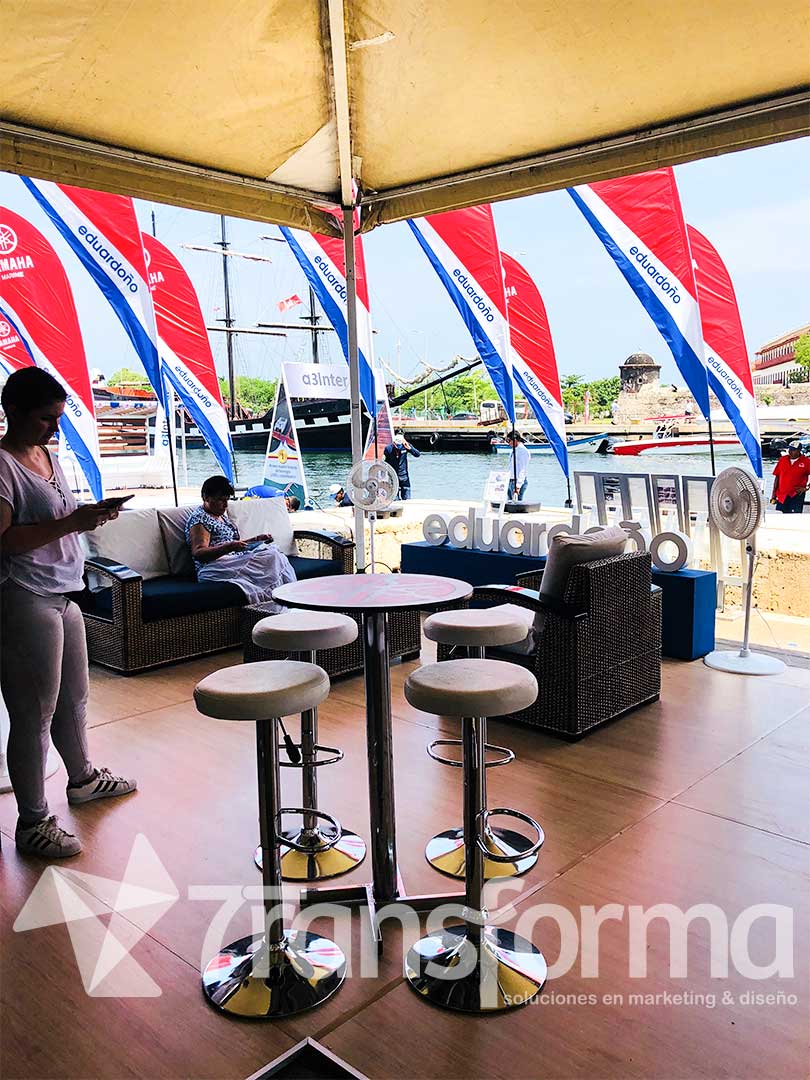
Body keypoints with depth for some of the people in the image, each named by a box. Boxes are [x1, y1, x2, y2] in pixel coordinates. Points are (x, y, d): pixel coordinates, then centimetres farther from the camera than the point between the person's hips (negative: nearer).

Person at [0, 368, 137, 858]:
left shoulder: (48, 456, 13)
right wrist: (70, 523, -23)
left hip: (63, 595, 9)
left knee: (74, 697, 22)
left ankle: (84, 778, 42)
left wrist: (92, 515, 3)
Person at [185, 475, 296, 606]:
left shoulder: (222, 515, 23)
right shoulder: (199, 518, -6)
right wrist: (228, 547, -31)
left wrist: (257, 539, 12)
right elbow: (198, 553, -17)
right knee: (270, 556, -24)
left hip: (236, 562, 9)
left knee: (272, 549, -13)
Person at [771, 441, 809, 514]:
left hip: (797, 495, -3)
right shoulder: (782, 459, 8)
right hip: (782, 496, 3)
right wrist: (774, 493, 9)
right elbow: (777, 477, 12)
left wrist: (805, 488, -6)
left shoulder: (806, 461, -2)